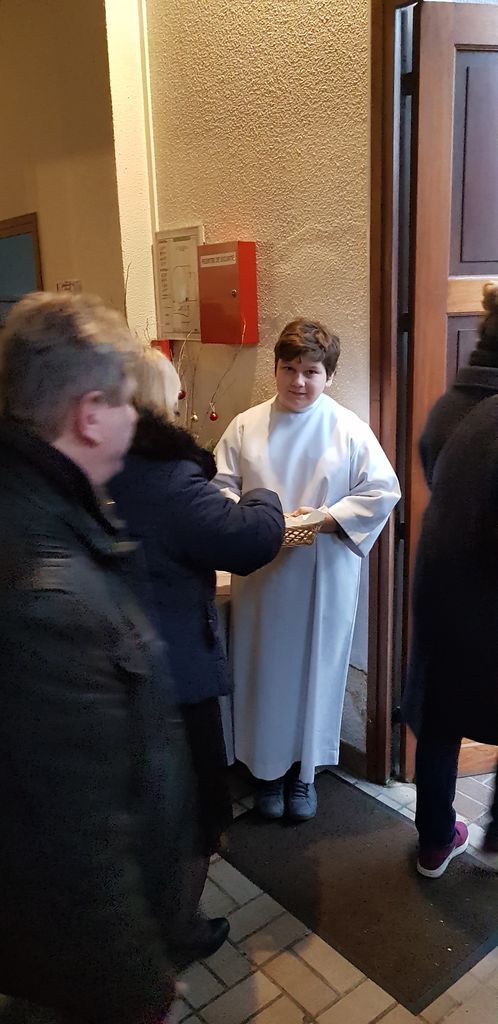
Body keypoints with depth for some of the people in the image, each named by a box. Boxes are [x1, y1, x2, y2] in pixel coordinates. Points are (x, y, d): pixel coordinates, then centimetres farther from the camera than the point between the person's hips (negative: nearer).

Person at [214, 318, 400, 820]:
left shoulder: (348, 429, -4)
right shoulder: (247, 426, 0)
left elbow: (383, 490, -5)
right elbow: (220, 485, 2)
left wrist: (324, 519, -16)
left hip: (324, 576, -1)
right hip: (260, 574, 1)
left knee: (315, 670, 11)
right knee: (265, 671, 10)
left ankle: (304, 770, 32)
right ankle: (267, 767, 31)